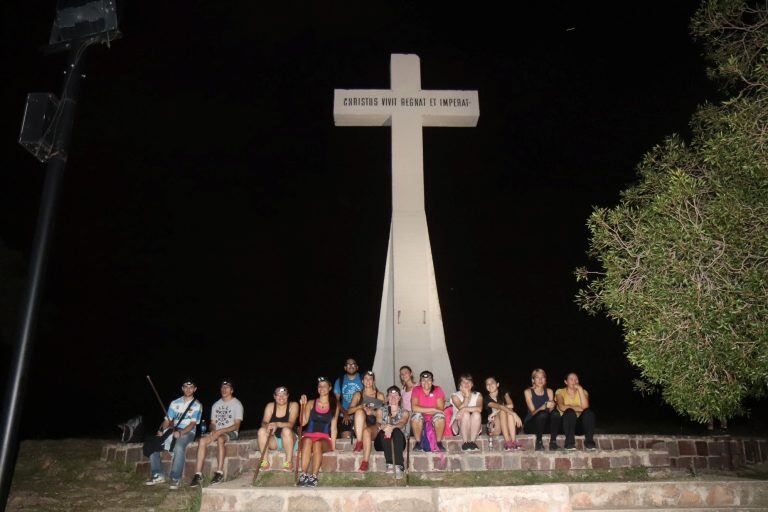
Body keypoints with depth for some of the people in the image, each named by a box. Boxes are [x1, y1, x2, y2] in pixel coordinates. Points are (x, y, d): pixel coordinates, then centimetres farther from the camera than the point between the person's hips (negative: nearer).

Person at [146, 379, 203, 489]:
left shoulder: (197, 405, 1)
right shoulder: (175, 403, 14)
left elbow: (193, 423, -9)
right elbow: (167, 420, 11)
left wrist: (180, 432, -24)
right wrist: (161, 430, -10)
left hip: (187, 432, -5)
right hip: (173, 430, 5)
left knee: (179, 447, -36)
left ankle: (175, 479, -24)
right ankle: (158, 475, -5)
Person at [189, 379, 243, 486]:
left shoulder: (237, 404, -1)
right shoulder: (216, 405, 17)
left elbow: (236, 426, -9)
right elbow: (212, 423, 16)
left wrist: (220, 431, -19)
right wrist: (213, 430, -8)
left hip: (231, 432, -5)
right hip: (217, 432, 5)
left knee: (220, 439, -37)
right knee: (202, 440, -25)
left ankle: (219, 472, -36)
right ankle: (198, 474, -25)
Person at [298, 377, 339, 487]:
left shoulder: (334, 406, 12)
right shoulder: (311, 403, 13)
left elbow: (333, 426, 7)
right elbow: (303, 422, 2)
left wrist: (333, 445, -2)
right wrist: (303, 405, -6)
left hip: (324, 438, 0)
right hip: (308, 435, 0)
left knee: (317, 444, -36)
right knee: (307, 441, -36)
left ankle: (313, 477, -41)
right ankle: (303, 476, -41)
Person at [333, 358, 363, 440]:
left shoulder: (362, 379, 4)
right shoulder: (340, 381, 10)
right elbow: (336, 400, 6)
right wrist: (344, 413, -9)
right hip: (344, 417, 1)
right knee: (346, 438, -10)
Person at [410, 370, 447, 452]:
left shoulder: (437, 390, -6)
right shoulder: (416, 390, -8)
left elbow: (440, 409, -15)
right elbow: (414, 407, -23)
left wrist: (423, 410, -20)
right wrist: (432, 409, -26)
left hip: (434, 418, 0)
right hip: (421, 419, 0)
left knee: (440, 415, -32)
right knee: (416, 415, -33)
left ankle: (439, 442, -14)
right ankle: (418, 442, -15)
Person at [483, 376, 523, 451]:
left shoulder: (503, 393, 5)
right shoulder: (486, 398, -6)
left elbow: (511, 405, -14)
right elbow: (499, 407, -23)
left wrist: (497, 411, -19)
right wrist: (514, 414, -37)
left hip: (507, 425, 2)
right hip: (494, 427, -2)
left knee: (509, 410, -26)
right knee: (503, 411, -29)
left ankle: (513, 440, -38)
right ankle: (507, 441, -40)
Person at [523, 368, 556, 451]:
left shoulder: (549, 391, 8)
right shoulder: (528, 392, -3)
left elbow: (551, 411, -1)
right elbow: (533, 412, -13)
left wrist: (551, 407, -25)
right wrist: (544, 407, -32)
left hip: (545, 425, 3)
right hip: (530, 425, -3)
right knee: (542, 414, -35)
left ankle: (553, 441, -22)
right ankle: (539, 441, -21)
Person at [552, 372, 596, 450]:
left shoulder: (583, 392, 6)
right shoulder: (560, 392, 1)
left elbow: (585, 407, -17)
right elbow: (562, 407, -20)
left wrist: (580, 389, -17)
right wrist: (579, 408, -17)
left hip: (579, 423, 2)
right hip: (565, 423, -2)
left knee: (589, 412, -26)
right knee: (570, 412, -33)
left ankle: (589, 442, -24)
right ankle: (569, 443, -35)